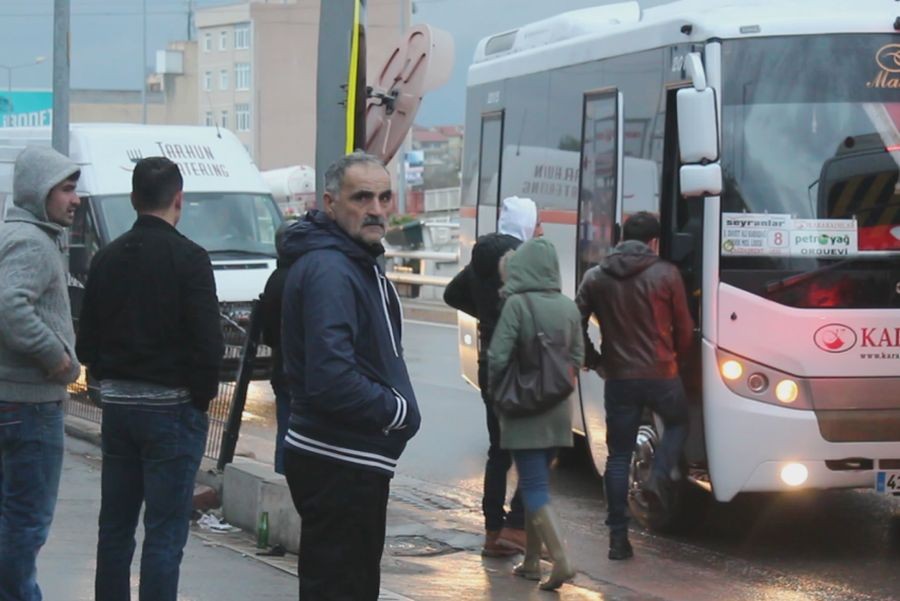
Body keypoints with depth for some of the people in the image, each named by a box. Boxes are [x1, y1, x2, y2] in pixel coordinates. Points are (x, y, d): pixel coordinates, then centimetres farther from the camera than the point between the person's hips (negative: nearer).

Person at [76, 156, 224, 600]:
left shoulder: (107, 259, 7)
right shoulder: (188, 258, -11)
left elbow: (87, 342, 9)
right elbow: (208, 343, -15)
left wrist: (111, 383, 15)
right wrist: (201, 397, -2)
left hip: (117, 407, 6)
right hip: (172, 407, -6)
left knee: (115, 526, 12)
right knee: (165, 531, -4)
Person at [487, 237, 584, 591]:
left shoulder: (517, 305, -15)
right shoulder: (568, 308, 2)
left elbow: (498, 358, -15)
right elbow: (577, 357, 8)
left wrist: (498, 397, 2)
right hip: (558, 411, 6)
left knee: (534, 486, -4)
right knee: (536, 482, 18)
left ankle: (560, 559, -19)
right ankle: (532, 561, 23)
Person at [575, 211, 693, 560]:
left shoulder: (596, 278, 4)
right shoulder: (666, 275, -4)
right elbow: (684, 328, 1)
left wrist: (594, 361, 15)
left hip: (618, 378, 2)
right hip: (661, 375, -2)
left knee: (618, 456, 8)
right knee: (677, 424, 27)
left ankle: (618, 537, 4)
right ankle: (660, 477, 1)